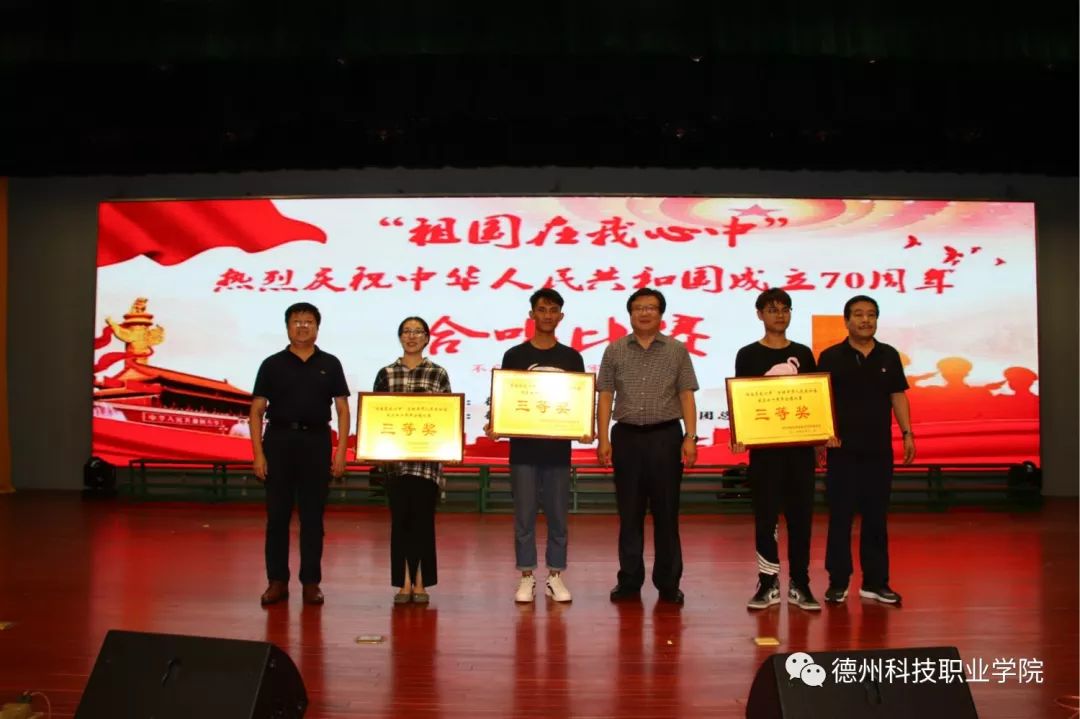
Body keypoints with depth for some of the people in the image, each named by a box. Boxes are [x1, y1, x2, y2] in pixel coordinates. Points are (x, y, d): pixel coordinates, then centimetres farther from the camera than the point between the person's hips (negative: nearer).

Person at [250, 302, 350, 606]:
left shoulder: (329, 364, 6)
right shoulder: (272, 364, 4)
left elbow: (342, 410, 5)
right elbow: (256, 412, 3)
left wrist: (341, 452, -3)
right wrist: (258, 454, -6)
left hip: (316, 442, 0)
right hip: (279, 441, 0)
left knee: (313, 515, 5)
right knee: (277, 515, 3)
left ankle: (311, 582, 13)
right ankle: (277, 580, 13)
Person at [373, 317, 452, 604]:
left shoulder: (438, 373, 5)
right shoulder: (386, 374, 7)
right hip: (395, 456, 1)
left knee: (422, 518, 1)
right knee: (400, 519, 4)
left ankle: (421, 584, 10)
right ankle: (404, 584, 12)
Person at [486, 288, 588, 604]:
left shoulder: (571, 357, 7)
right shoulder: (514, 355, 3)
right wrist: (493, 424, -15)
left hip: (558, 448, 1)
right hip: (523, 448, -1)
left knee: (557, 515, 7)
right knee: (524, 516, 4)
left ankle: (555, 577, 18)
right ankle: (526, 577, 15)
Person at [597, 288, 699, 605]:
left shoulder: (677, 350, 5)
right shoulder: (614, 351, 6)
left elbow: (686, 396, 2)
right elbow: (605, 397, 4)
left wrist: (690, 437, -7)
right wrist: (603, 439, -3)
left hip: (666, 436, -1)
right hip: (626, 436, 1)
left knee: (666, 511, 4)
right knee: (629, 512, 6)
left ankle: (668, 582, 13)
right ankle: (629, 580, 15)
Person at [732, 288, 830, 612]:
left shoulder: (803, 354, 11)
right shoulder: (748, 355, 3)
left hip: (800, 444, 2)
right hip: (764, 444, -2)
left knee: (801, 514, 5)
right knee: (765, 515, 2)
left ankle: (799, 583, 13)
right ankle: (768, 582, 11)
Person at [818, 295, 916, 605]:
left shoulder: (889, 356, 8)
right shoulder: (831, 356, -1)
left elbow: (898, 396, 11)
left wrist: (907, 433, 3)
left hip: (879, 449, 3)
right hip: (843, 450, -3)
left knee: (876, 517, 8)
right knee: (840, 517, 2)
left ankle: (875, 582, 17)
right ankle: (837, 583, 11)